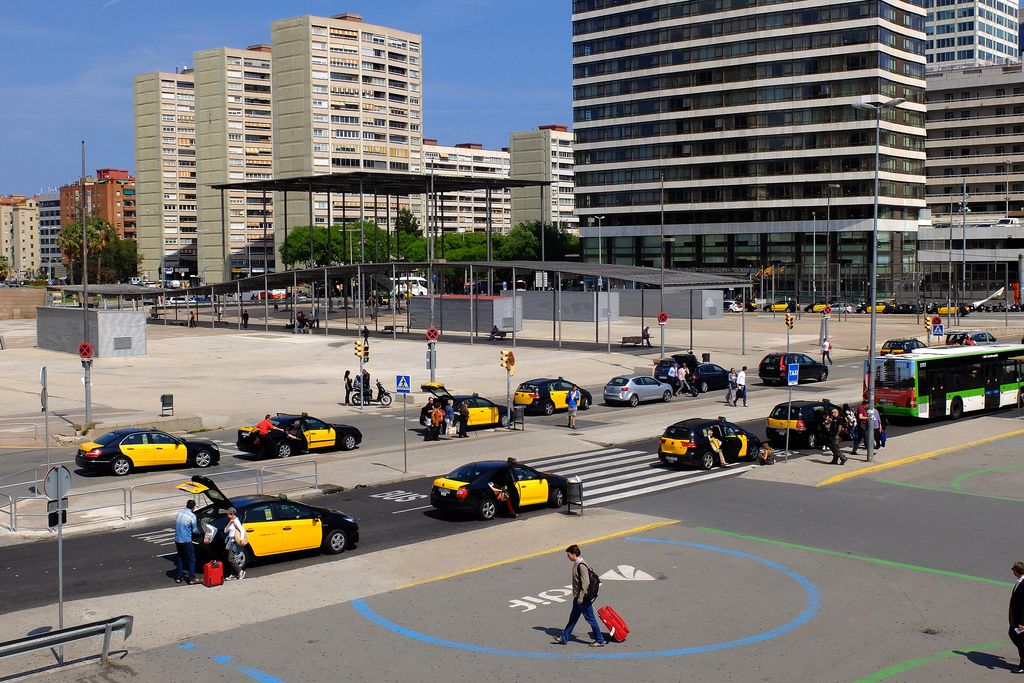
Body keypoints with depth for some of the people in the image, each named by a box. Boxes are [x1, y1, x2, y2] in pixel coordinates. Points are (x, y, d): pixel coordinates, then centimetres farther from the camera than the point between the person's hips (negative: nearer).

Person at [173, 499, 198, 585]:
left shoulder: (180, 512, 2)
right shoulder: (192, 516, -16)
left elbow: (176, 523, 13)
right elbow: (194, 530, -7)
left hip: (177, 539, 6)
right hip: (186, 541, -6)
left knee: (180, 558, 20)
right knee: (191, 559, 6)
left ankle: (178, 578, 22)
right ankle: (191, 579, 5)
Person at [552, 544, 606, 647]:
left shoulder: (582, 566, -21)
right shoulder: (576, 564, 10)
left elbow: (585, 583, -25)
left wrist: (581, 597, -23)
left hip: (583, 598, -10)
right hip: (577, 597, 10)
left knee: (590, 619, -1)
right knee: (572, 618, 16)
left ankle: (600, 641, 8)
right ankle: (564, 638, 24)